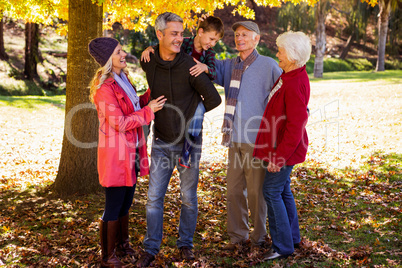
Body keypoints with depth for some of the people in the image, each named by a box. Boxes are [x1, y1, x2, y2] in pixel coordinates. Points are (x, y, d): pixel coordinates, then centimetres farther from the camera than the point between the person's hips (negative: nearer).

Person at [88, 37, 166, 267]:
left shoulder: (122, 80, 11)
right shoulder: (104, 87, -19)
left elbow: (135, 106, 19)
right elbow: (119, 123, -21)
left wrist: (152, 93, 7)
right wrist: (148, 111, -16)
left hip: (130, 153, 9)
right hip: (115, 155, -9)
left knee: (126, 203, 20)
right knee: (114, 207, 1)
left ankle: (122, 245, 36)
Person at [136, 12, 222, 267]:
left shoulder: (189, 66, -16)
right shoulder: (148, 63, -2)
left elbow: (214, 99, -7)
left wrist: (191, 113, 4)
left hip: (189, 143, -3)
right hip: (162, 143, 3)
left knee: (189, 197, 10)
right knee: (154, 197, 4)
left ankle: (186, 243, 27)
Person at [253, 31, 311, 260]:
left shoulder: (295, 84, -24)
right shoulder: (289, 76, 8)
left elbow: (296, 125, -26)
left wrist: (279, 155, -22)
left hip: (286, 148, -10)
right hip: (281, 146, 10)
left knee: (272, 191, -3)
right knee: (283, 190, 18)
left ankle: (283, 246, 6)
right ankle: (292, 237, 31)